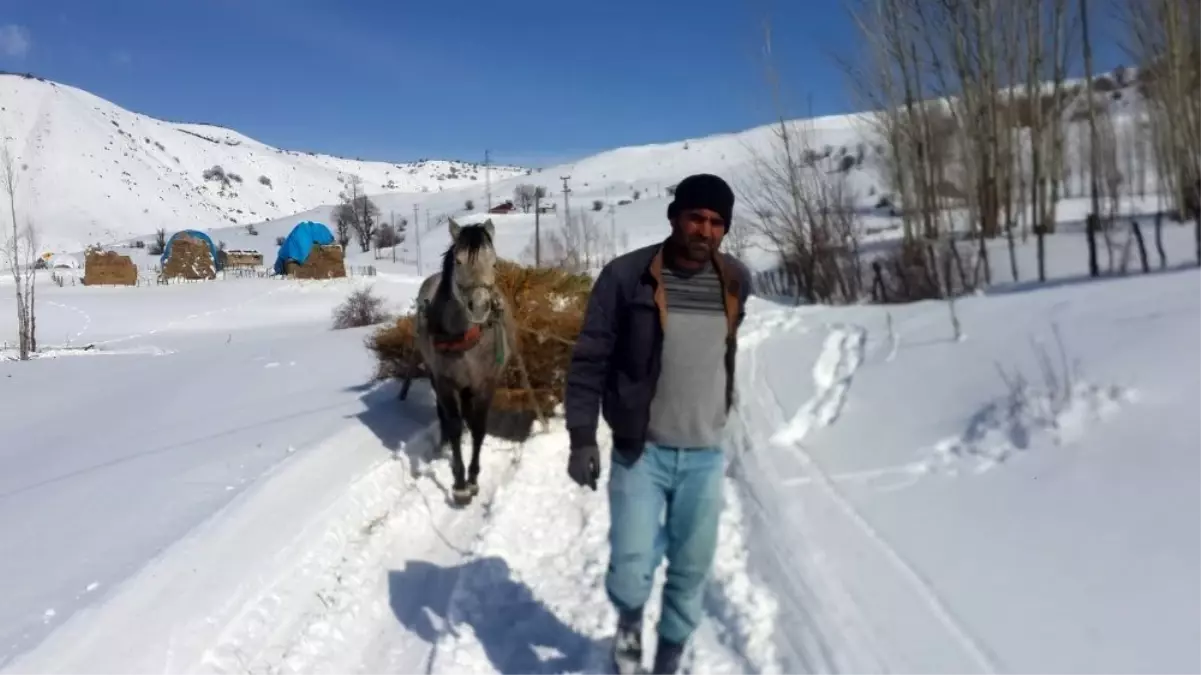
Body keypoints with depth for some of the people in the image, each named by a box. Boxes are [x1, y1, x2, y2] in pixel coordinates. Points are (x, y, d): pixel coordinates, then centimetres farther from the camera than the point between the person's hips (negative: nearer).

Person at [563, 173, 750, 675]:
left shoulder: (735, 282, 0)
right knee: (631, 565, -4)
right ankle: (629, 621, 31)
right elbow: (589, 361, -8)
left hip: (706, 454, 3)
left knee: (691, 570, 12)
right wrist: (582, 437, -12)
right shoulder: (626, 277, -12)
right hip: (640, 451, -3)